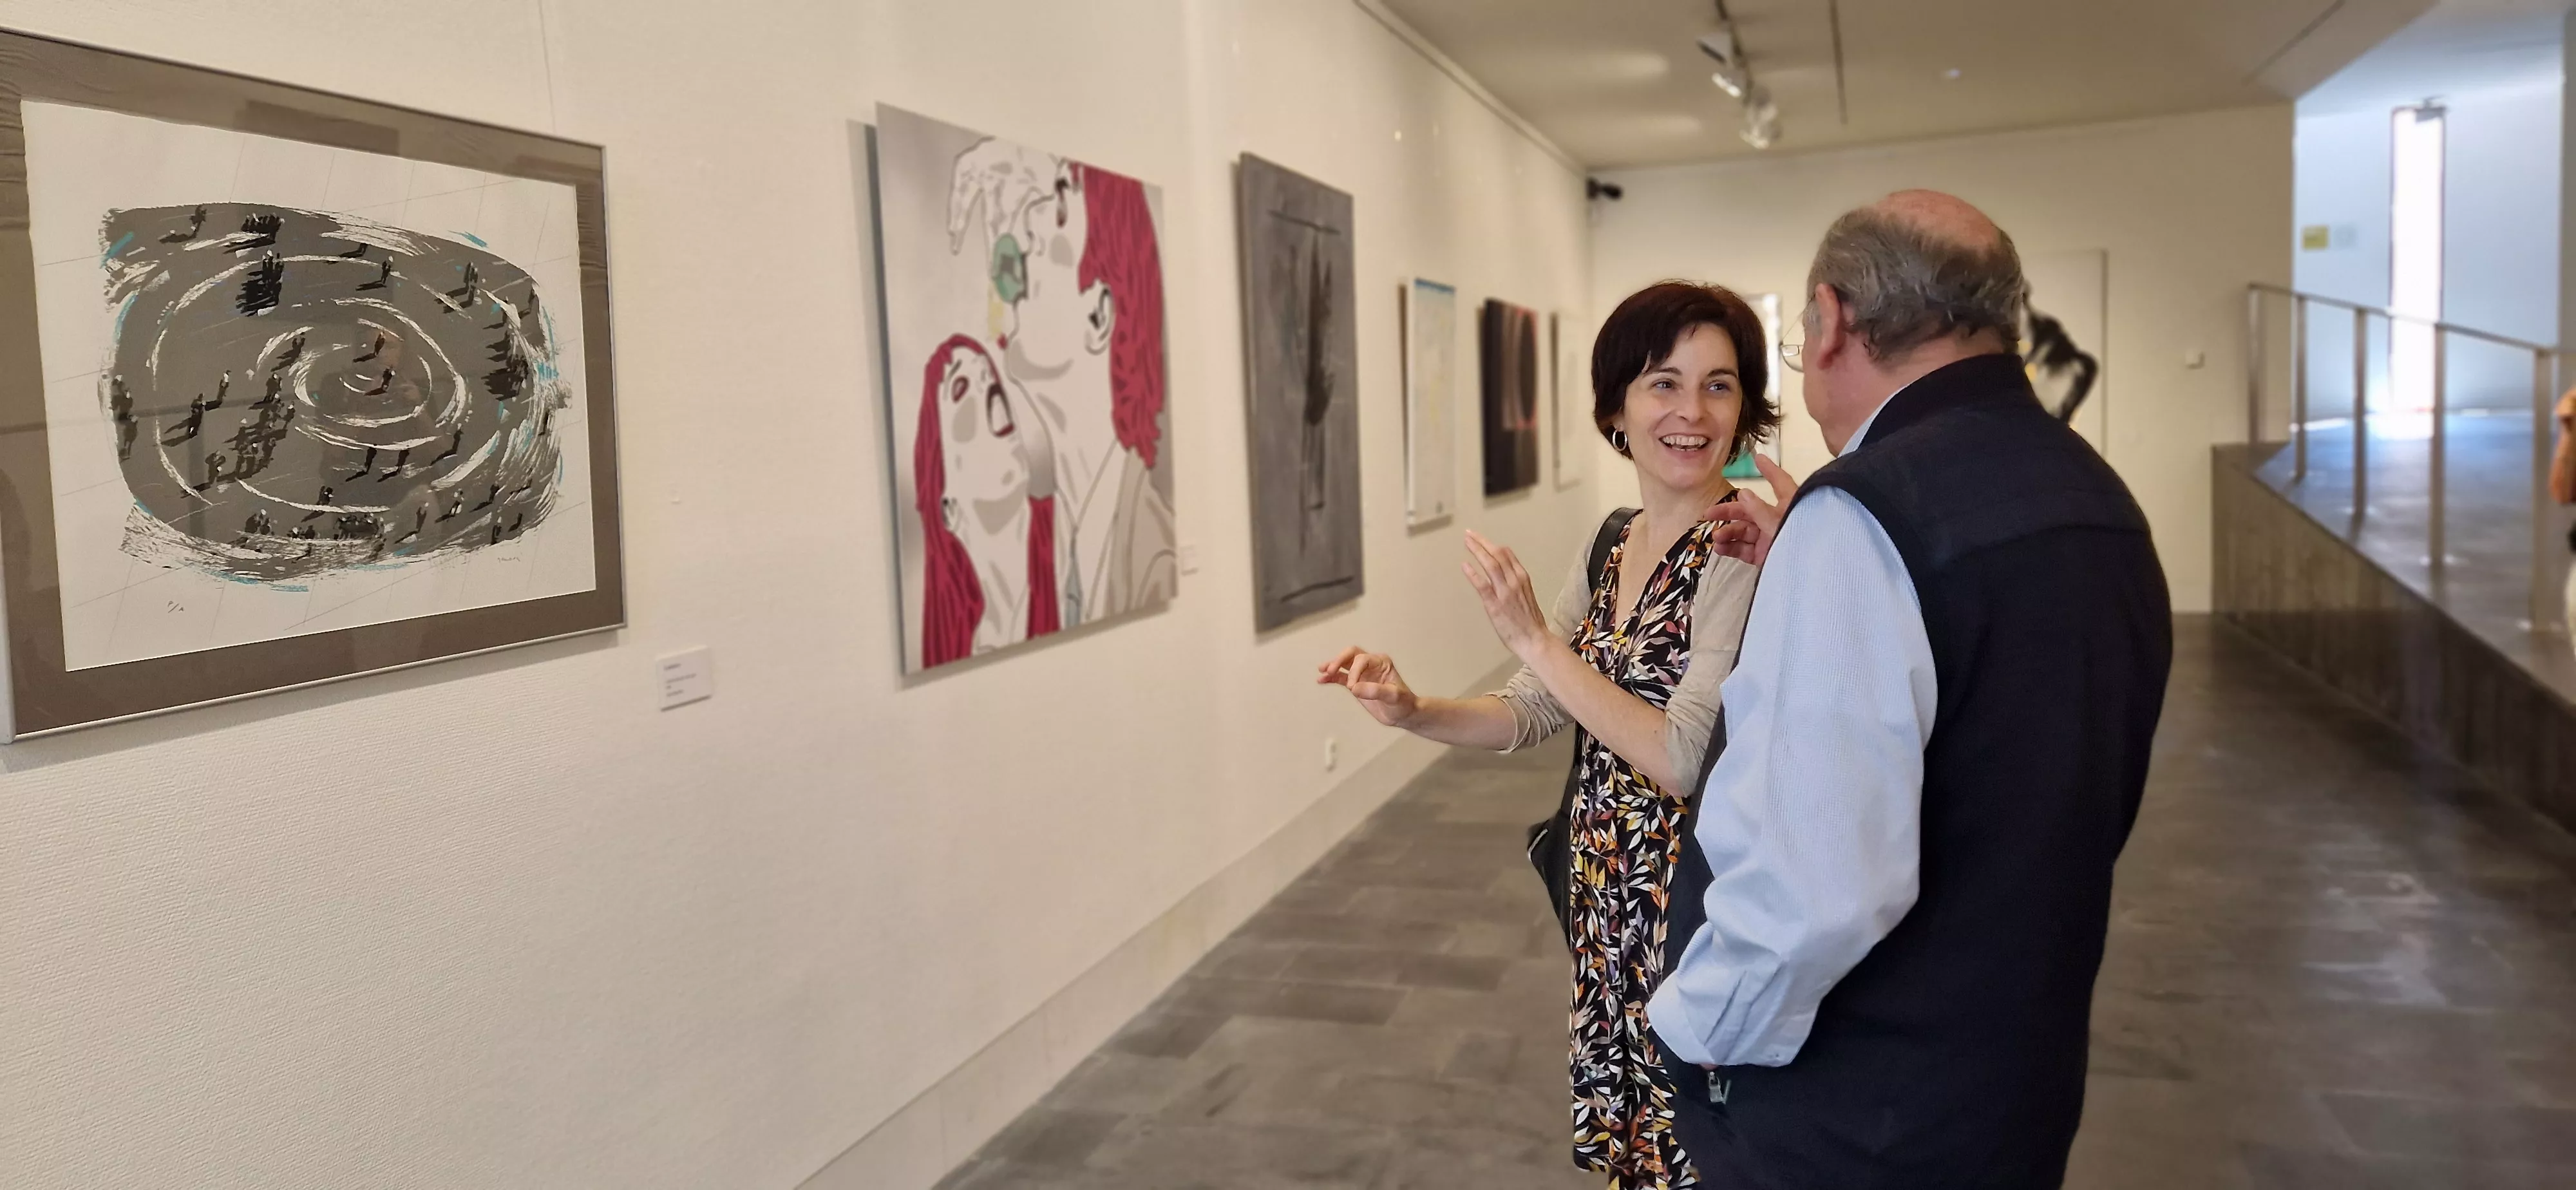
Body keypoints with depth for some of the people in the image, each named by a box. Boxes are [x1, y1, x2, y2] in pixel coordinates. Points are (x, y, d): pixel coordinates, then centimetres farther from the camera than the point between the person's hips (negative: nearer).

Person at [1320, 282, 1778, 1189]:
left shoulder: (1748, 552, -18)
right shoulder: (1609, 546, 5)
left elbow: (1684, 759, -24)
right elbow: (1532, 713, 6)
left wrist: (1537, 640, -25)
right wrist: (1412, 713, -11)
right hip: (1604, 892, 7)